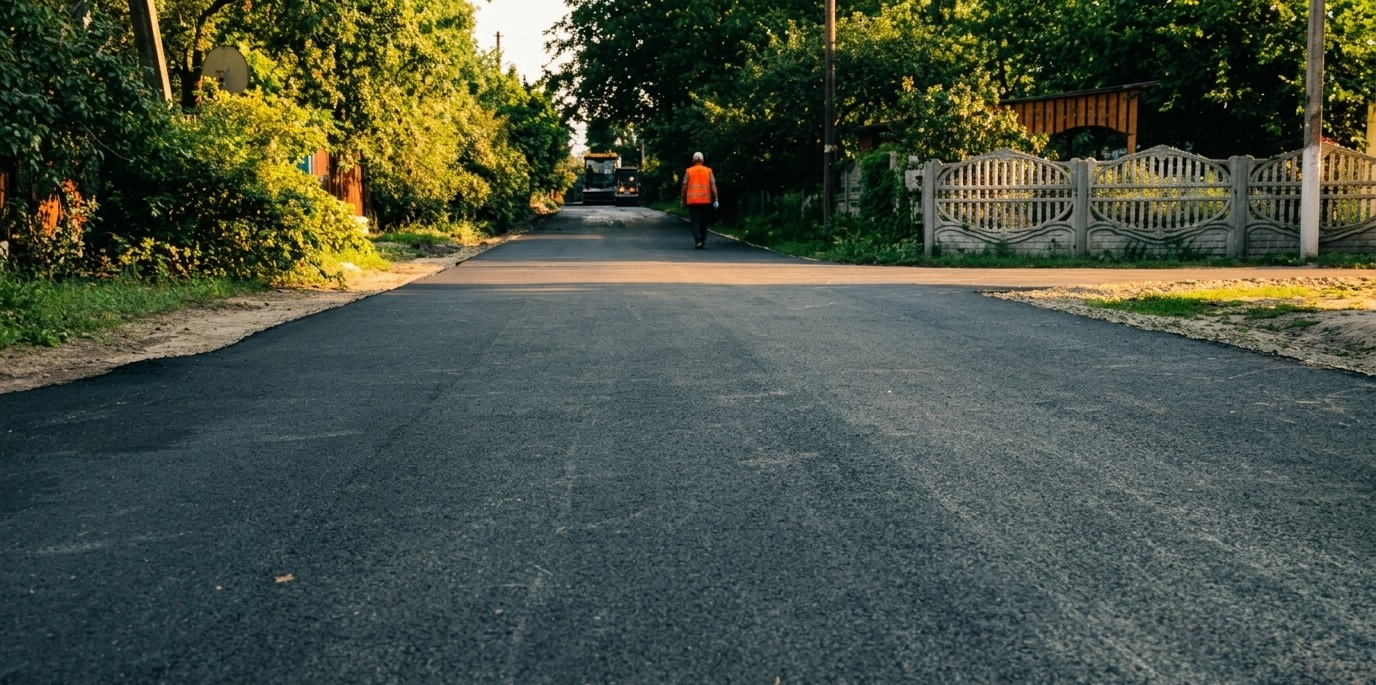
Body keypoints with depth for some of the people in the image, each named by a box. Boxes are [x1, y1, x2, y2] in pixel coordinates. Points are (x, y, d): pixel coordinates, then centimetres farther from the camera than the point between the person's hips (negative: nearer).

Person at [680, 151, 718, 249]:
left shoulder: (689, 171, 3)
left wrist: (683, 200, 9)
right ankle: (702, 241, 18)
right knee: (704, 222, 12)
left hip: (692, 201, -1)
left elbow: (684, 185, 1)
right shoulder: (708, 171, 5)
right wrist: (716, 200, -3)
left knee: (695, 221, -2)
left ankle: (698, 241, -20)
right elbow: (713, 185, -2)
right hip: (706, 200, 1)